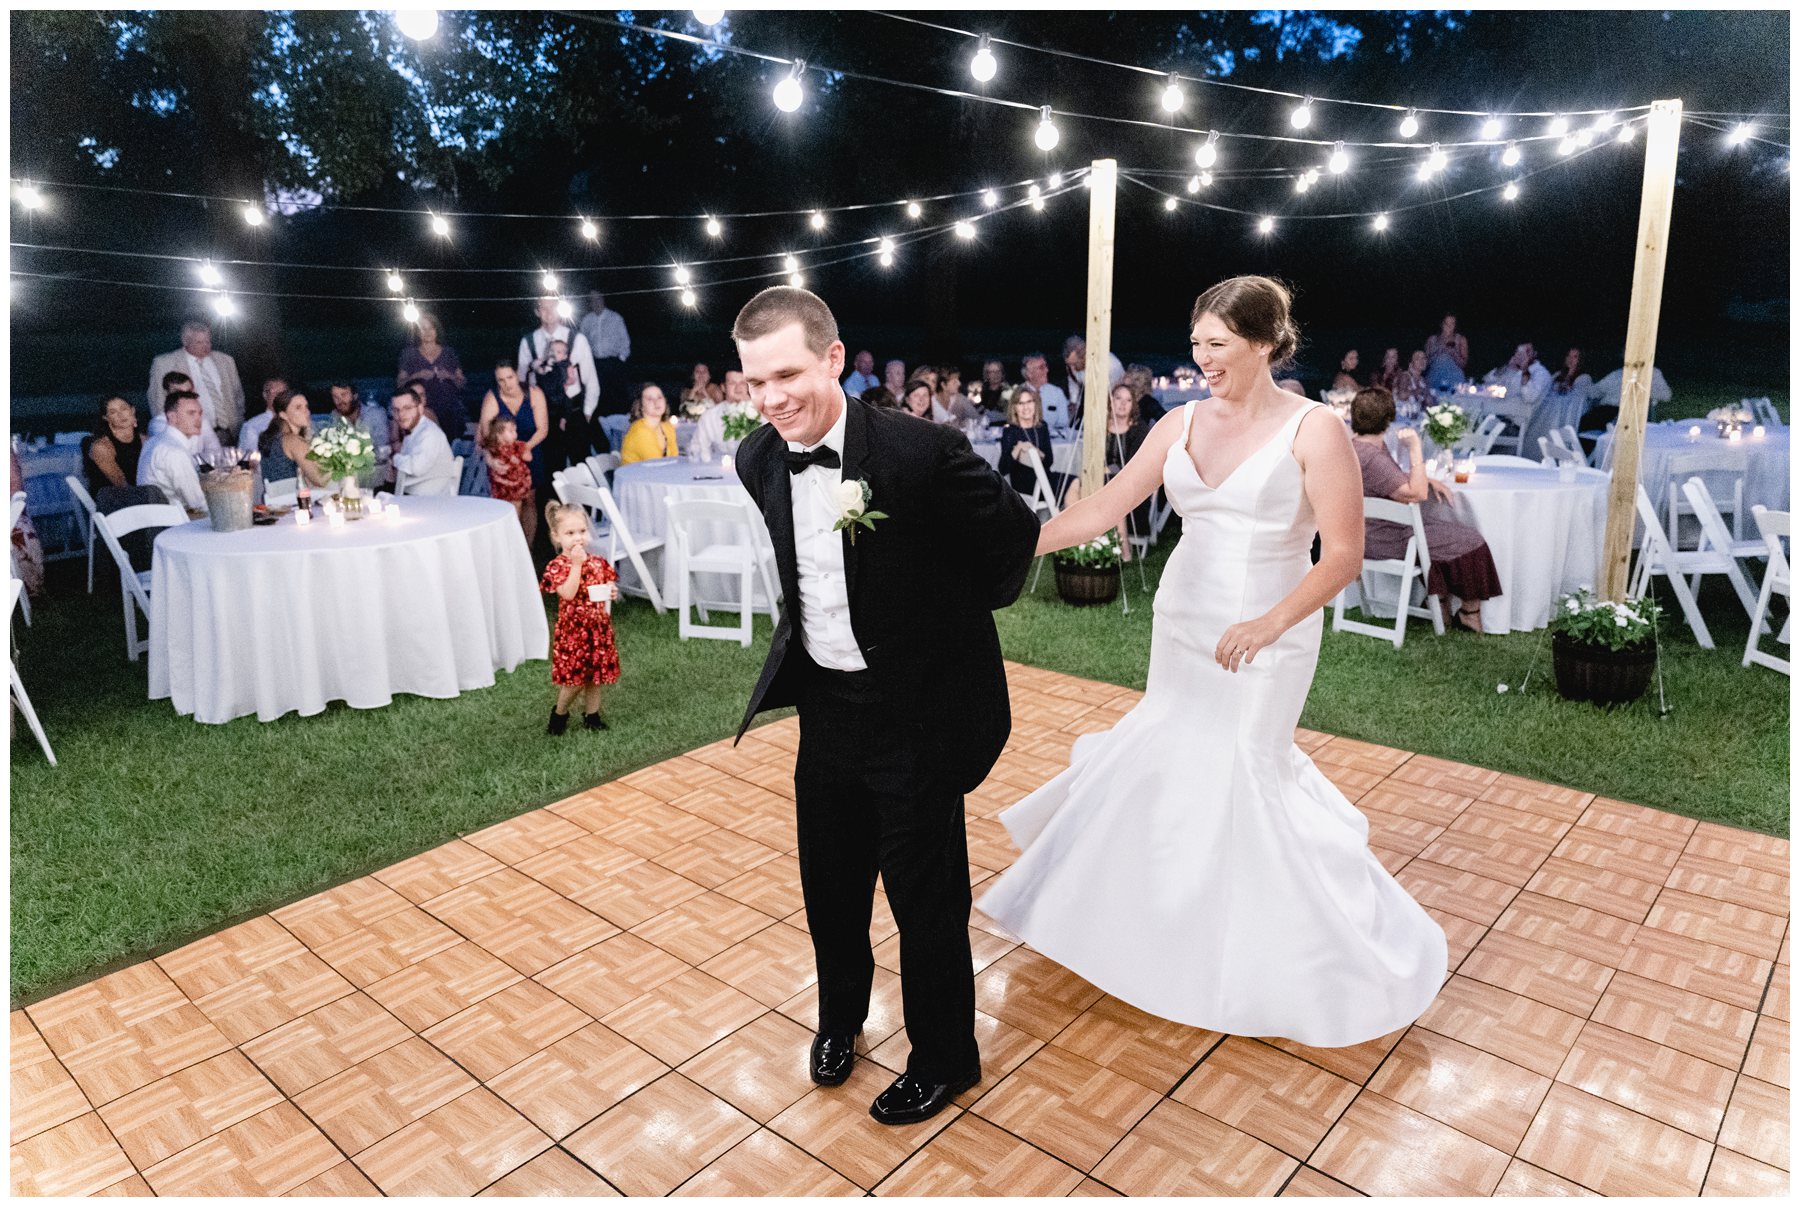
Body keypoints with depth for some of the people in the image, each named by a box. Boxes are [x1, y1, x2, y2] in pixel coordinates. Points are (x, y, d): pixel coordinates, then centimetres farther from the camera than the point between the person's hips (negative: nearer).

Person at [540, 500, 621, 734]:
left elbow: (608, 587, 16)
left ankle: (591, 715, 27)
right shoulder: (557, 566, -12)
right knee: (574, 678, -1)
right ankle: (559, 713, 23)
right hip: (572, 629, -5)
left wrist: (612, 593, -7)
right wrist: (576, 564, -24)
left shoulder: (598, 562, 4)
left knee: (594, 675, 13)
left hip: (598, 628, 5)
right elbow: (568, 594, -25)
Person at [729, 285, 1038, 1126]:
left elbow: (1013, 530, -7)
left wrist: (961, 615, 4)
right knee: (829, 881, 20)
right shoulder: (757, 459, -4)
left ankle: (944, 1059, 35)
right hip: (825, 705, 5)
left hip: (917, 711, -5)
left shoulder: (920, 451, -23)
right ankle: (840, 1013, 49)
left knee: (926, 895, 10)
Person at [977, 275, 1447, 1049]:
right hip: (1181, 625, 5)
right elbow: (1105, 507, -1)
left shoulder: (1314, 431, -12)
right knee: (1167, 762, 15)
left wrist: (1270, 624, -26)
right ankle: (1174, 925, 41)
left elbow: (1345, 555, -14)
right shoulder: (1182, 424, 2)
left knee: (1246, 775, 2)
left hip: (1265, 640, -5)